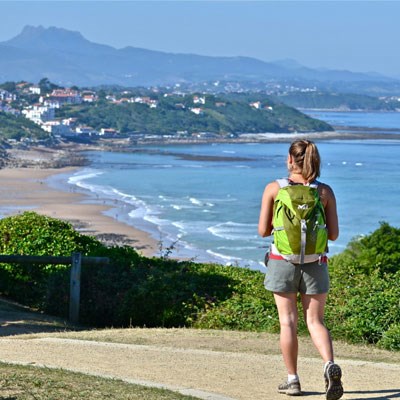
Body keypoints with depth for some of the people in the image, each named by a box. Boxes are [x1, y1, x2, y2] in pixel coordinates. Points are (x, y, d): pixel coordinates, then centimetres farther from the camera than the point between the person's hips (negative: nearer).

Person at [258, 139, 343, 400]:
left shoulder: (273, 189, -4)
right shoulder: (325, 191, 0)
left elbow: (263, 230, -2)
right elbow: (334, 234, 0)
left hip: (283, 261, -1)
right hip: (315, 263, 1)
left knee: (288, 322, 7)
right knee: (316, 321, 6)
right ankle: (331, 366, -19)